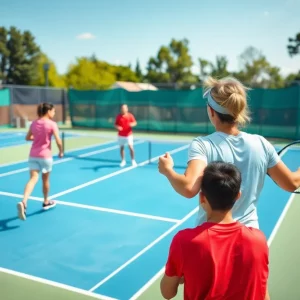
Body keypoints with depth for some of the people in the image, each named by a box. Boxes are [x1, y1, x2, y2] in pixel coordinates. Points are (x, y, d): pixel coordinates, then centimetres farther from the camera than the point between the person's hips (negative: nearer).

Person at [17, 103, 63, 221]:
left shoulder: (34, 123, 7)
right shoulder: (52, 124, -9)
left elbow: (27, 138, 19)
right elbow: (58, 141, -13)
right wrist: (61, 152, 4)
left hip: (33, 155, 4)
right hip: (45, 155, -4)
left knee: (33, 179, -5)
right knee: (45, 180, 15)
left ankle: (23, 203, -26)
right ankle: (46, 202, 33)